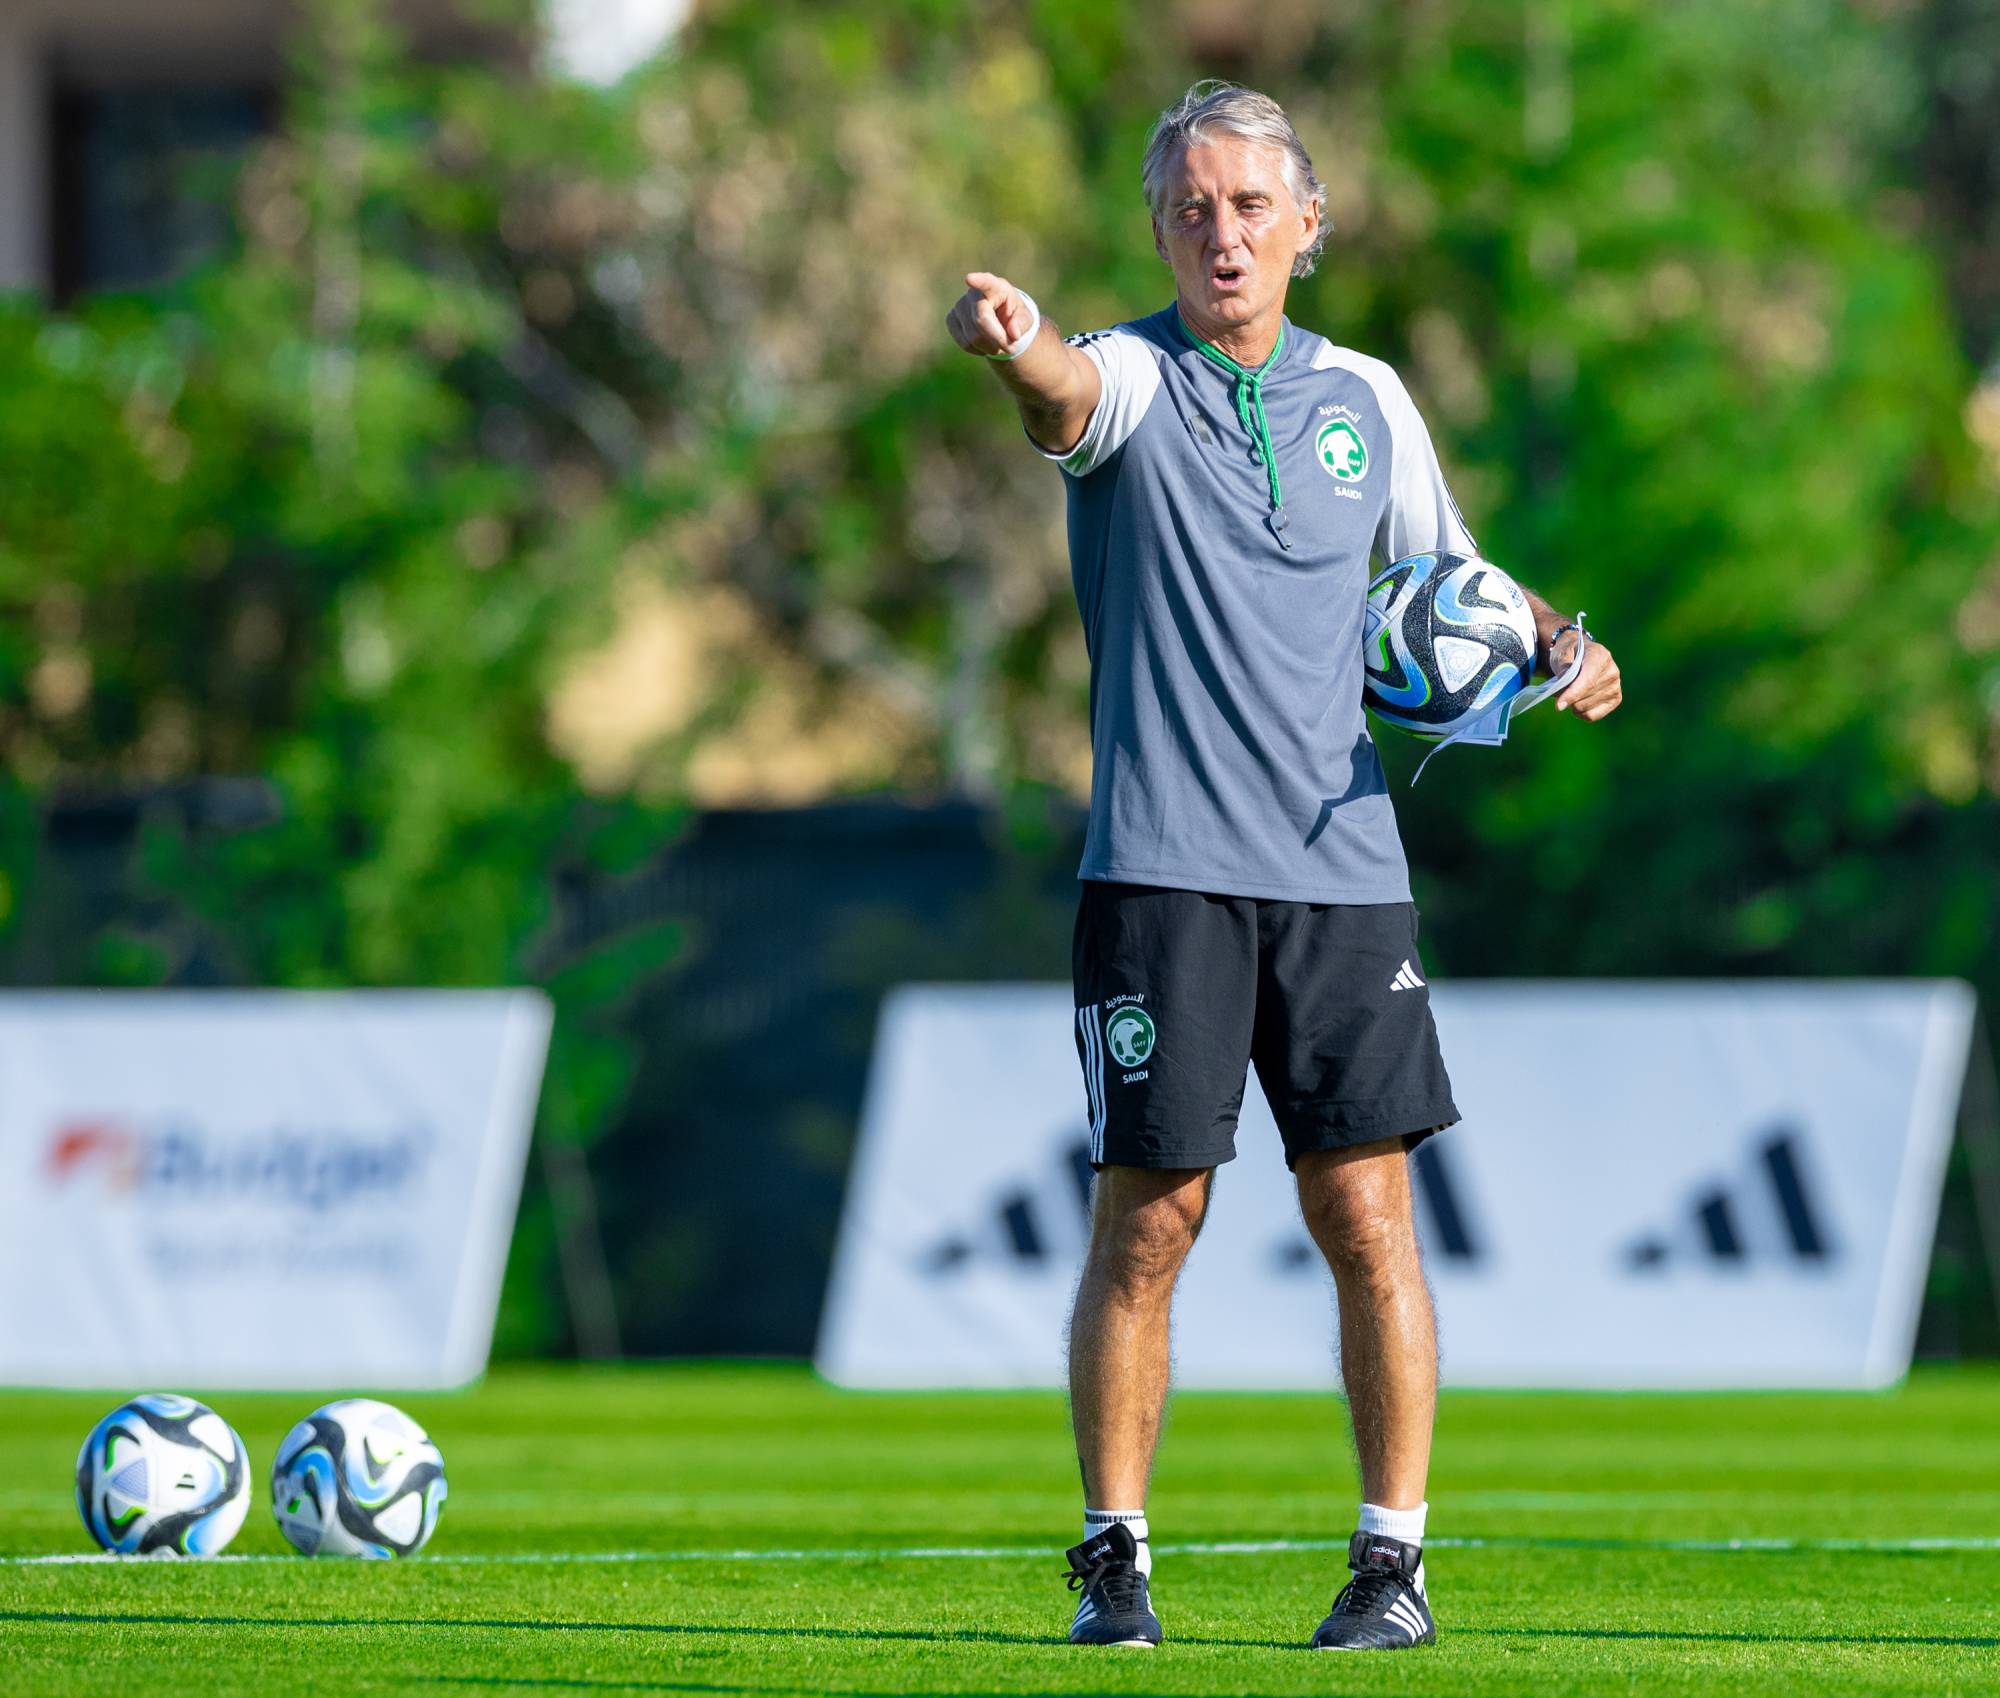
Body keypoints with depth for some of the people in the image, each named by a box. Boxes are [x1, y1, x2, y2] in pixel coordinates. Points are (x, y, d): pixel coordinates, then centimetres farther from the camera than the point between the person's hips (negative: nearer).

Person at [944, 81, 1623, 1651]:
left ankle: (1395, 1559, 7)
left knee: (1368, 1215, -1)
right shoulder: (1133, 377, -2)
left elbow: (1452, 577, 25)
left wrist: (1559, 642, 4)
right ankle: (1115, 1560, 8)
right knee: (1148, 1223, -2)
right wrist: (1014, 343, -51)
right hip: (1162, 872, -3)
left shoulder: (1365, 397, 11)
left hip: (1341, 867, 3)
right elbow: (1066, 393, -27)